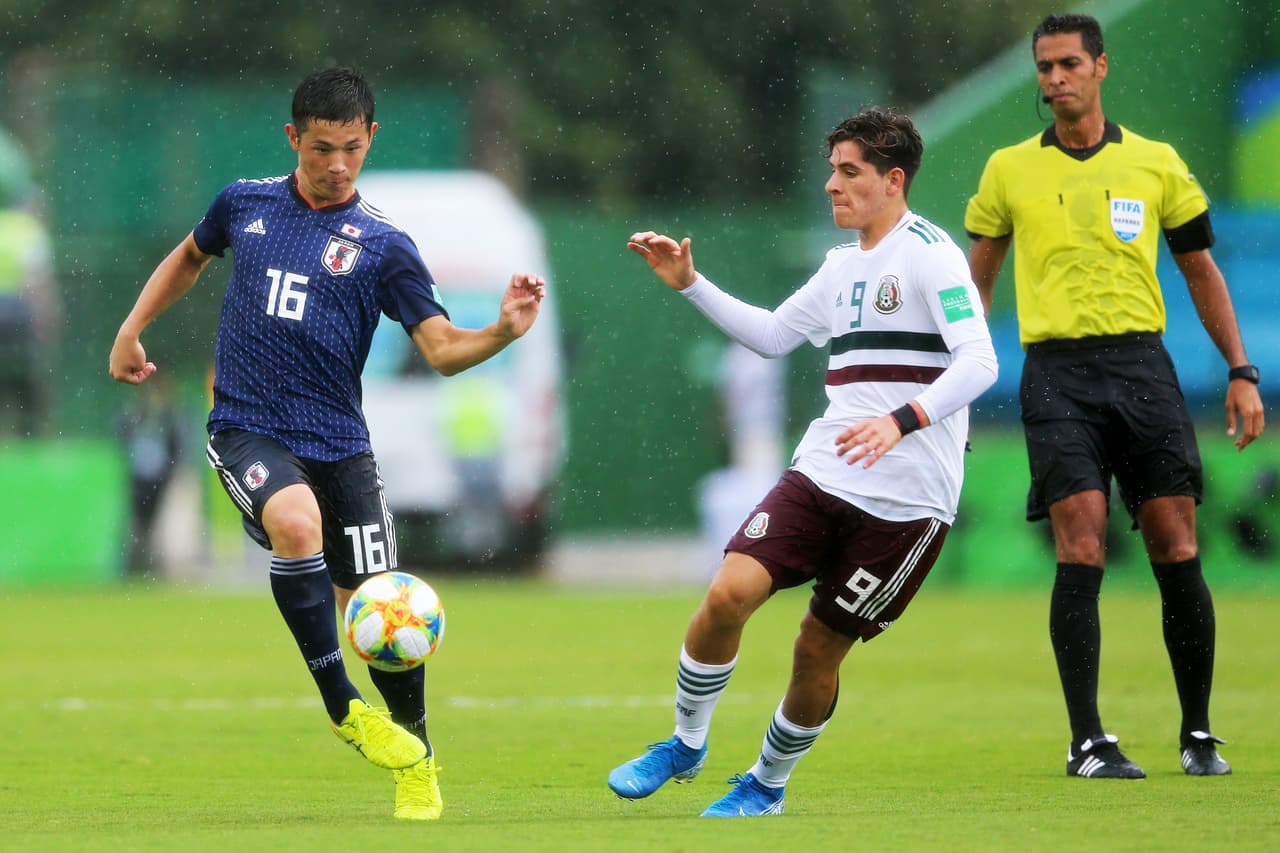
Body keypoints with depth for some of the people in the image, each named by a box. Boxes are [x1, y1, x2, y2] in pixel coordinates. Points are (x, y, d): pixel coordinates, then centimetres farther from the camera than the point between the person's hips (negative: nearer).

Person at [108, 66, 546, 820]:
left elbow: (442, 349, -6)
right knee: (296, 522, -33)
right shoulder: (245, 204, 5)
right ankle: (342, 707, -20)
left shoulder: (382, 245, -1)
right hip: (247, 430, -1)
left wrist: (503, 332, -25)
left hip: (337, 441, 1)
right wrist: (133, 328, 21)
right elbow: (191, 256, 27)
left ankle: (417, 761, 23)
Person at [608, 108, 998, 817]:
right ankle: (685, 746, 6)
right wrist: (689, 283, 22)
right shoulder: (843, 266, 16)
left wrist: (900, 420, -33)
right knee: (728, 592, -13)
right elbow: (771, 334, 32)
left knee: (820, 649, 1)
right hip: (821, 473, 6)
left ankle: (768, 783, 25)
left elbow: (979, 363, -19)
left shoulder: (928, 254, -9)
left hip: (907, 499, -6)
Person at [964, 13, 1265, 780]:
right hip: (1058, 375, -1)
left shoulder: (1156, 164, 9)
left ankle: (1199, 735, 10)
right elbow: (976, 282, 14)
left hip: (1141, 364, 1)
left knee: (1177, 552, -3)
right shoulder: (1010, 170, 8)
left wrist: (1242, 372, 8)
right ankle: (1088, 741, -10)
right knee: (1082, 549, -13)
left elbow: (1202, 270, 15)